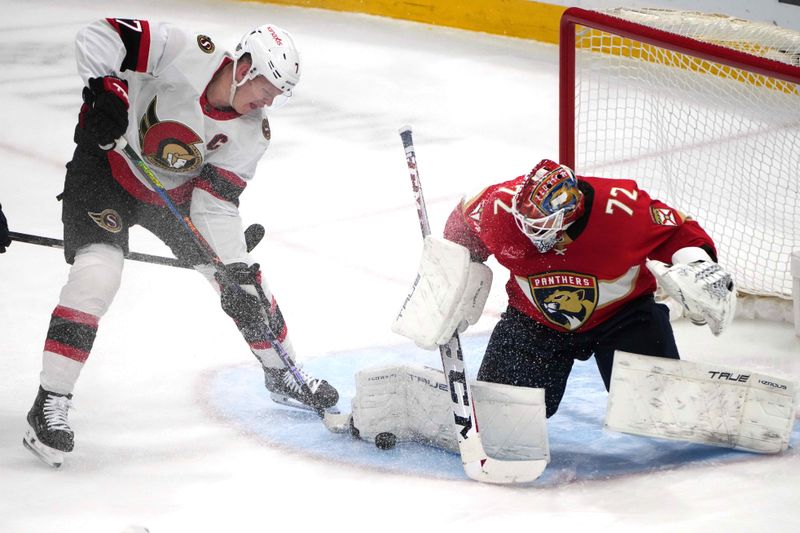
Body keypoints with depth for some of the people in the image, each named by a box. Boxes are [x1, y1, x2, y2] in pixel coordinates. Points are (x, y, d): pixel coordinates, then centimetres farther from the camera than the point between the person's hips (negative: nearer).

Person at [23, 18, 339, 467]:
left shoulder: (252, 132, -15)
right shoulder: (184, 53, -29)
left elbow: (216, 204, -15)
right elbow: (97, 37, -27)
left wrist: (238, 271, -23)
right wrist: (106, 95, -35)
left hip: (175, 191, 6)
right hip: (106, 167, -5)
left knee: (244, 280, 8)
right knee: (97, 275, -25)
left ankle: (282, 375, 32)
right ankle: (50, 404, -19)